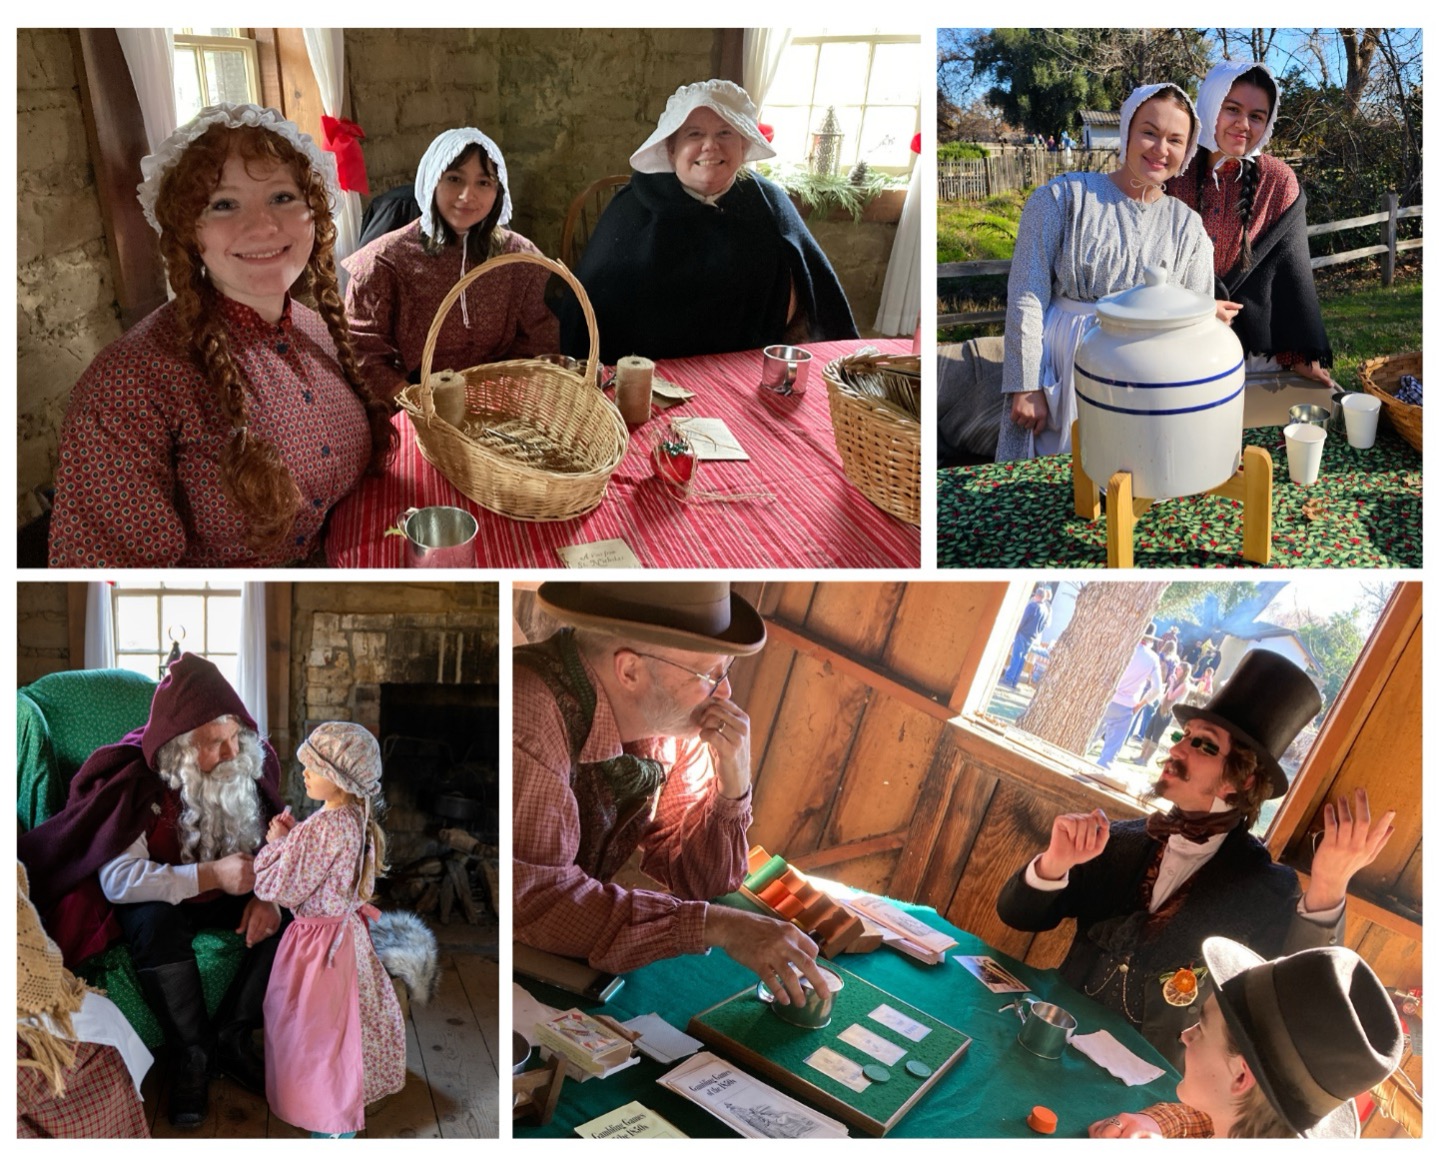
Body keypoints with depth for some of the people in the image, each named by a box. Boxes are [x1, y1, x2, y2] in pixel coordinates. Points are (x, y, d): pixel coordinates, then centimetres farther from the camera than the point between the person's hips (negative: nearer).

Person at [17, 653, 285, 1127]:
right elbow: (117, 878, -31)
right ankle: (190, 1057, -20)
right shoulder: (134, 781, -24)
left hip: (222, 891, 4)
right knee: (156, 922, -37)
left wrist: (268, 893, -25)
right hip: (154, 895, -4)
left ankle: (232, 1036, -10)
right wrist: (210, 874, -41)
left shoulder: (251, 761, -13)